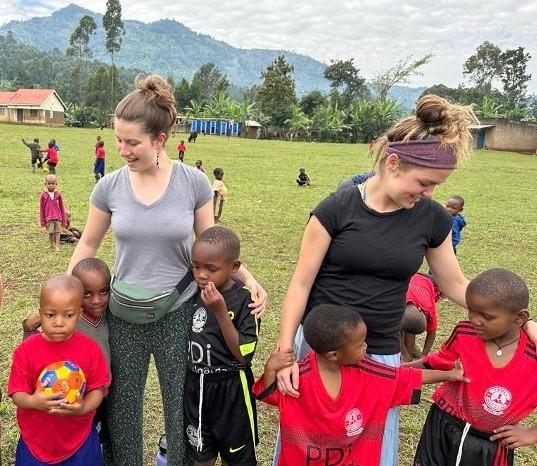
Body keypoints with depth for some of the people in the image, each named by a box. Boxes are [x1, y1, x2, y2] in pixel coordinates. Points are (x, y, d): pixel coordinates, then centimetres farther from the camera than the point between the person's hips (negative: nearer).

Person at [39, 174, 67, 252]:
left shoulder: (58, 194, 0)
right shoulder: (43, 195, -3)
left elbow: (62, 207, 6)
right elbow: (41, 209, 2)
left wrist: (64, 219, 6)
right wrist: (42, 222, 2)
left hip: (58, 217, 1)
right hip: (48, 217, -1)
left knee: (57, 231, 2)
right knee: (50, 232, 5)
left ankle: (57, 245, 6)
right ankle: (52, 245, 20)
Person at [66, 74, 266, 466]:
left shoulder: (194, 183, -10)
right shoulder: (110, 186, -5)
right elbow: (87, 246, 7)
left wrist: (248, 278, -14)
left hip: (178, 313, -1)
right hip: (123, 316, 2)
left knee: (183, 407, 11)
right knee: (123, 407, 15)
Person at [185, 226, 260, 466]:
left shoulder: (244, 300, -20)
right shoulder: (192, 293, -5)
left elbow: (242, 354, -24)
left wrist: (220, 311, -30)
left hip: (230, 388, -4)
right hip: (195, 385, 5)